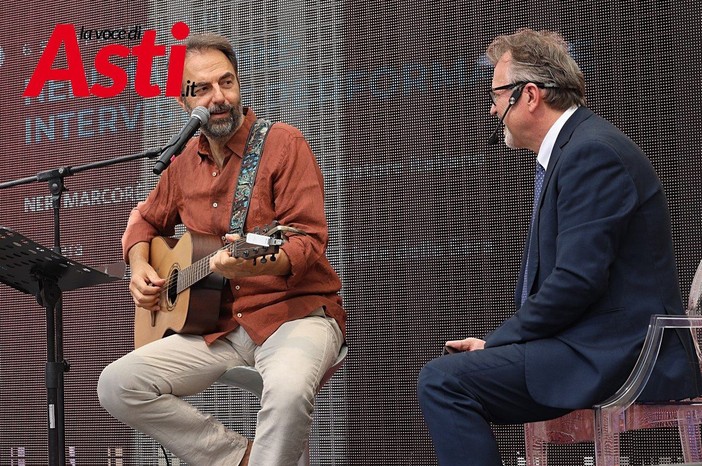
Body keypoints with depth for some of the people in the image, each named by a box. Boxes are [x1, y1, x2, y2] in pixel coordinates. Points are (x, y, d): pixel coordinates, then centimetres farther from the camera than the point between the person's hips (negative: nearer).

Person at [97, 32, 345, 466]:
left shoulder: (283, 144, -6)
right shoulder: (186, 161, 12)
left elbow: (309, 240, -14)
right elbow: (146, 220, 30)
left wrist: (259, 263, -34)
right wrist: (140, 267, 9)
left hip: (295, 312, -6)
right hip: (219, 327, 6)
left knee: (288, 388, -40)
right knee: (116, 385, -12)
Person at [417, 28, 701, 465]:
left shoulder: (592, 151, -14)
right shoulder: (575, 147, 19)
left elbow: (576, 281, -22)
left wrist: (497, 342, -12)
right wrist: (500, 342, 5)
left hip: (614, 358, -11)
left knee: (442, 380, -20)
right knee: (446, 374, 15)